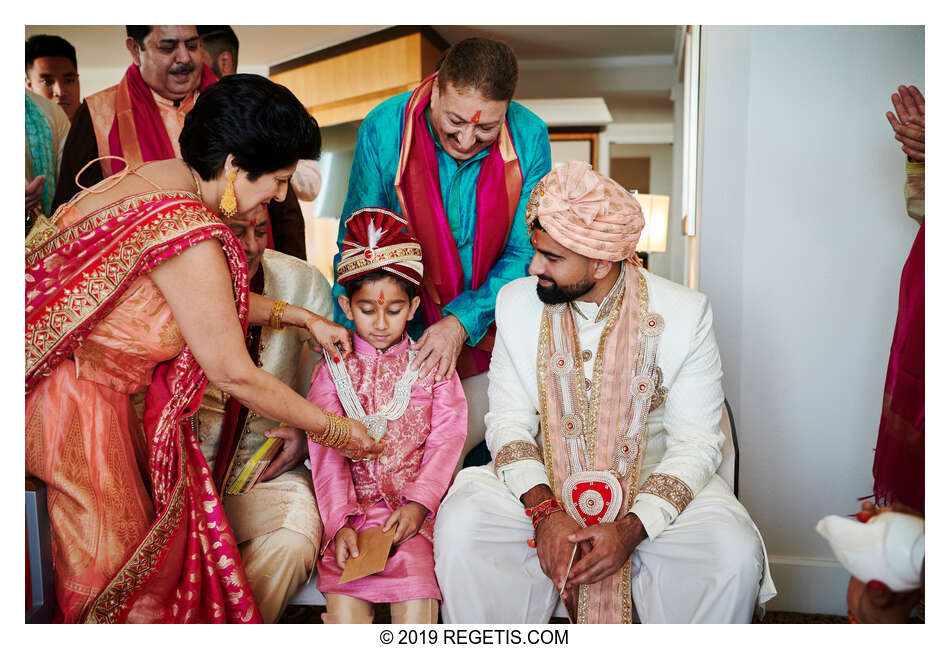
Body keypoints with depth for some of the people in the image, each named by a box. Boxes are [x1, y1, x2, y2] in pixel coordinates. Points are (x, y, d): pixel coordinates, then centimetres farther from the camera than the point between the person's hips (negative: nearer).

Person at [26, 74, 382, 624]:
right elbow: (235, 375, -20)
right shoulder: (191, 237, -29)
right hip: (71, 397, -9)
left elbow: (210, 300, 16)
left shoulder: (162, 176, 1)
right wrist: (332, 430, -8)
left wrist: (302, 317, 15)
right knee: (115, 565, 4)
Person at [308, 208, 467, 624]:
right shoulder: (334, 371, 9)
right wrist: (339, 522, -12)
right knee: (344, 603, -20)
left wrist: (419, 501, -12)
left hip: (415, 508, 0)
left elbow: (446, 440, 2)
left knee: (416, 598, -22)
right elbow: (327, 454, 1)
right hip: (354, 508, 1)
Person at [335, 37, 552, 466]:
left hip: (487, 329, 1)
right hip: (405, 333, 0)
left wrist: (461, 323, -20)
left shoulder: (529, 138, -14)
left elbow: (525, 253, -8)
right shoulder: (384, 129, -15)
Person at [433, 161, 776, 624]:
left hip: (654, 487, -1)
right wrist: (544, 511, -20)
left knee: (734, 555, -28)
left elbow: (697, 442, -9)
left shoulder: (684, 314, -10)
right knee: (459, 526, -25)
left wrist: (631, 529, -23)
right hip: (541, 484, 2)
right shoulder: (517, 302, -3)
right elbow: (508, 421, -3)